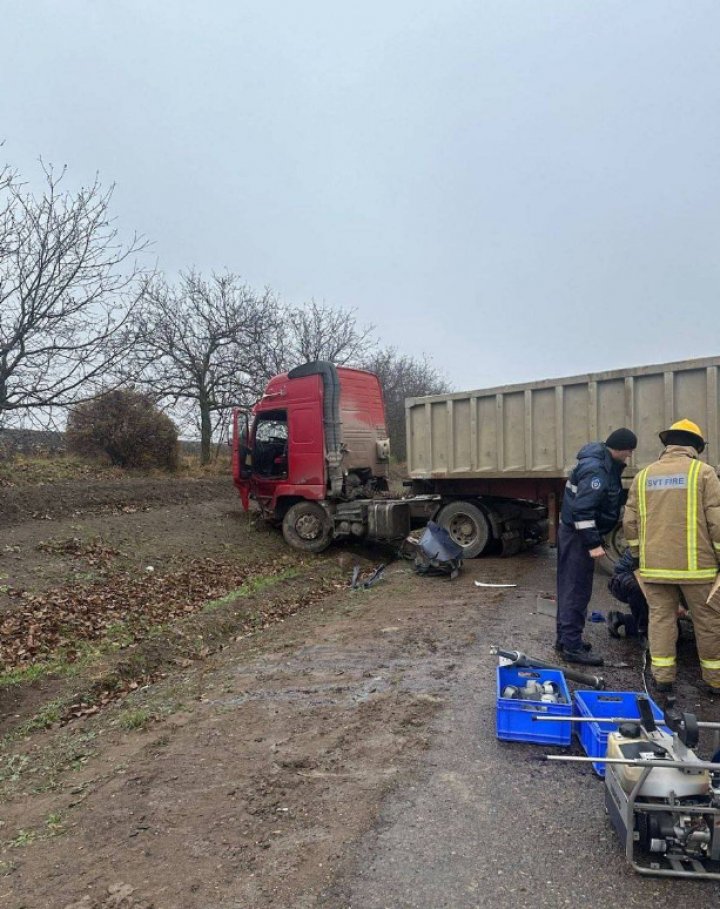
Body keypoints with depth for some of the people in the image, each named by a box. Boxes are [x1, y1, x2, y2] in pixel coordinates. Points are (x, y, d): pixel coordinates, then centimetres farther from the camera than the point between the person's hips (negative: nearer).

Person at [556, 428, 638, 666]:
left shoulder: (605, 463, 10)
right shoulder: (596, 469, -22)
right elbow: (582, 510, -27)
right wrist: (593, 544, -26)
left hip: (572, 532, 10)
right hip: (578, 534, -10)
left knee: (570, 587, 16)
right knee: (577, 590, -4)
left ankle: (566, 638, 27)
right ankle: (572, 646, 3)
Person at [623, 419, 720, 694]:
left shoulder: (643, 476, 7)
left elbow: (630, 522, 8)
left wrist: (639, 555, 19)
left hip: (655, 565, 3)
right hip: (695, 565, -3)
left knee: (660, 618, 11)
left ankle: (662, 676, 15)